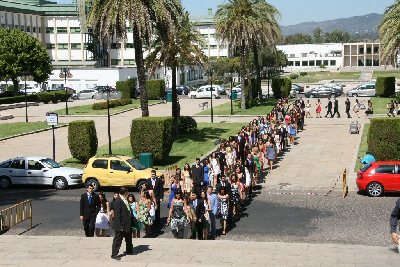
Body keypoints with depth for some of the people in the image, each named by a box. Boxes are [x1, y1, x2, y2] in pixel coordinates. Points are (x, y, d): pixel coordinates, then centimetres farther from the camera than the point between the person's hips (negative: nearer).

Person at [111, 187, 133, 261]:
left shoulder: (125, 201, 8)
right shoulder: (117, 202, -21)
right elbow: (117, 215, -22)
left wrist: (130, 223, 17)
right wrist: (119, 226, -23)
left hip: (127, 224, 9)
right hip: (121, 225, -9)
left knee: (128, 238, 22)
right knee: (118, 240, 0)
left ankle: (129, 251, 39)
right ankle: (114, 254, 9)